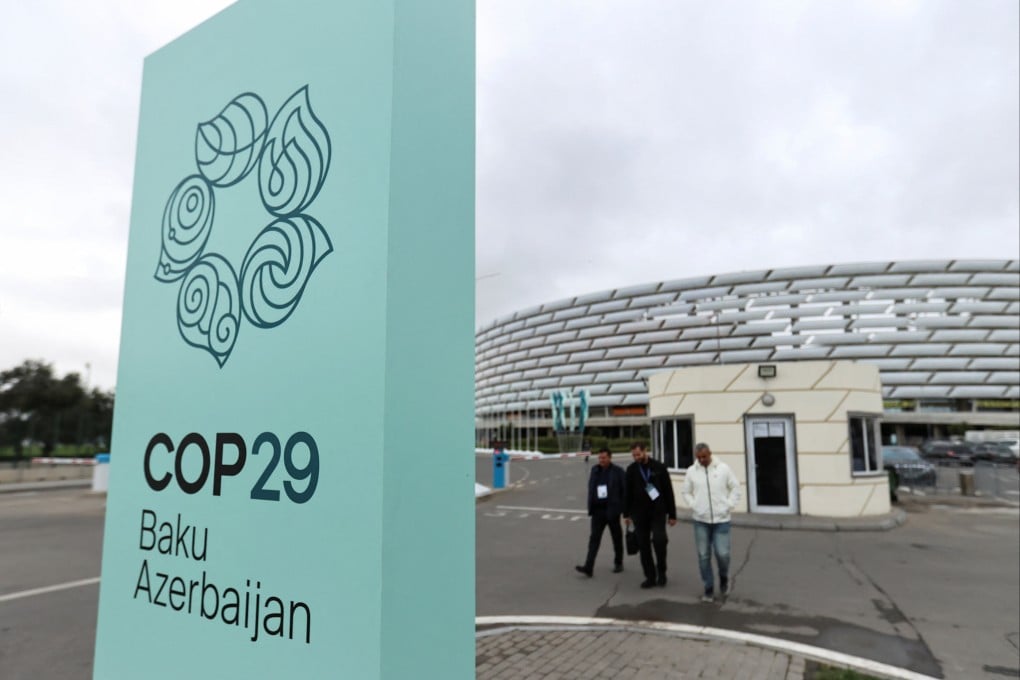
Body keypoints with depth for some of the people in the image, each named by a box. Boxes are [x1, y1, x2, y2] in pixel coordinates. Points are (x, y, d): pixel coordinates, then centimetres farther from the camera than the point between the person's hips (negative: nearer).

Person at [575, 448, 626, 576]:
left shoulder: (618, 471, -6)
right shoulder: (595, 469, 7)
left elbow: (625, 490, -6)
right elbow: (590, 488, 11)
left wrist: (626, 511, -9)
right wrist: (590, 506, 3)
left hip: (612, 510, -3)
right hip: (598, 510, 3)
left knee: (617, 538, 12)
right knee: (594, 538, -3)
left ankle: (618, 563, 30)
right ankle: (588, 567, -8)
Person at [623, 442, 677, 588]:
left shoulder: (659, 467, -3)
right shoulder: (631, 469, 3)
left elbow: (668, 491, 0)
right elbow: (627, 493, 9)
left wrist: (672, 514, -1)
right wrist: (626, 513, 5)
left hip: (658, 512, -3)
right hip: (640, 513, 3)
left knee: (659, 540, -16)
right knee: (643, 546, 4)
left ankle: (661, 572, 6)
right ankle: (650, 576, 16)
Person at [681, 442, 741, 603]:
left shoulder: (723, 468, -3)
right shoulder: (691, 471, 1)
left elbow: (736, 488, 2)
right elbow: (685, 491, 11)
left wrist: (728, 507, -4)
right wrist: (693, 506, -1)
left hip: (721, 519, -2)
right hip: (700, 520, 2)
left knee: (722, 553, -5)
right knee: (704, 556, 4)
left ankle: (724, 578, 26)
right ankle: (709, 589, 17)